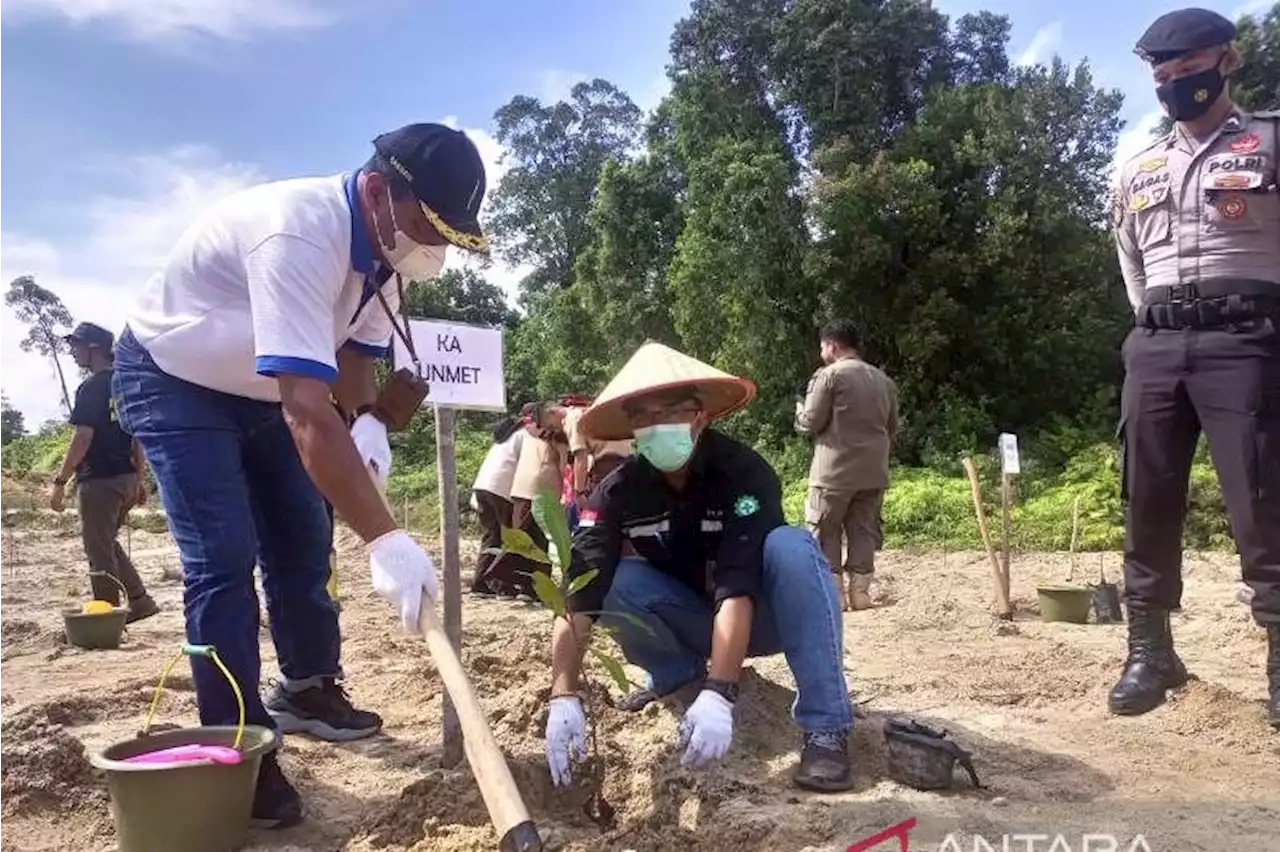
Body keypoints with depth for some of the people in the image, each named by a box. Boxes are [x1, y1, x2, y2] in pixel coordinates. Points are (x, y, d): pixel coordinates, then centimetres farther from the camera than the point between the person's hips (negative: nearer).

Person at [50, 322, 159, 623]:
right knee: (108, 542, 21)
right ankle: (139, 601, 17)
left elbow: (83, 437, -18)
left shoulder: (92, 387, -11)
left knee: (99, 550, 0)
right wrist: (139, 478, 20)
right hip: (126, 478, 8)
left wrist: (60, 481, -16)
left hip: (99, 480, -8)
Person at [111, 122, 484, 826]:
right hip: (171, 380, -8)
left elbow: (355, 353, 4)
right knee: (222, 557, -15)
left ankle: (307, 690, 28)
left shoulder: (385, 245, -11)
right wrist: (384, 539, -49)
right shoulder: (299, 234, -39)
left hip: (260, 387, 8)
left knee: (302, 541, 10)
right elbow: (307, 410, -46)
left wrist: (370, 423, -17)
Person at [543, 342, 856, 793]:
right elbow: (579, 595, -26)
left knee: (790, 546, -34)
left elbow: (738, 587, -36)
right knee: (609, 579, -24)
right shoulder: (619, 490, -17)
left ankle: (826, 727, -30)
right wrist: (564, 698, -38)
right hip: (692, 621, 3)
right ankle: (680, 674, 2)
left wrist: (718, 695, -46)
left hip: (758, 615, -3)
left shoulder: (743, 471, -26)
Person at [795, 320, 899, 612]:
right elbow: (892, 427, 16)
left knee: (825, 533, 5)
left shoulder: (829, 375, -9)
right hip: (874, 471, 6)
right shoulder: (883, 379, 11)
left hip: (835, 470, -5)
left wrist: (799, 410, 13)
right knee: (863, 532, 11)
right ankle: (859, 592, 12)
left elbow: (810, 423, -8)